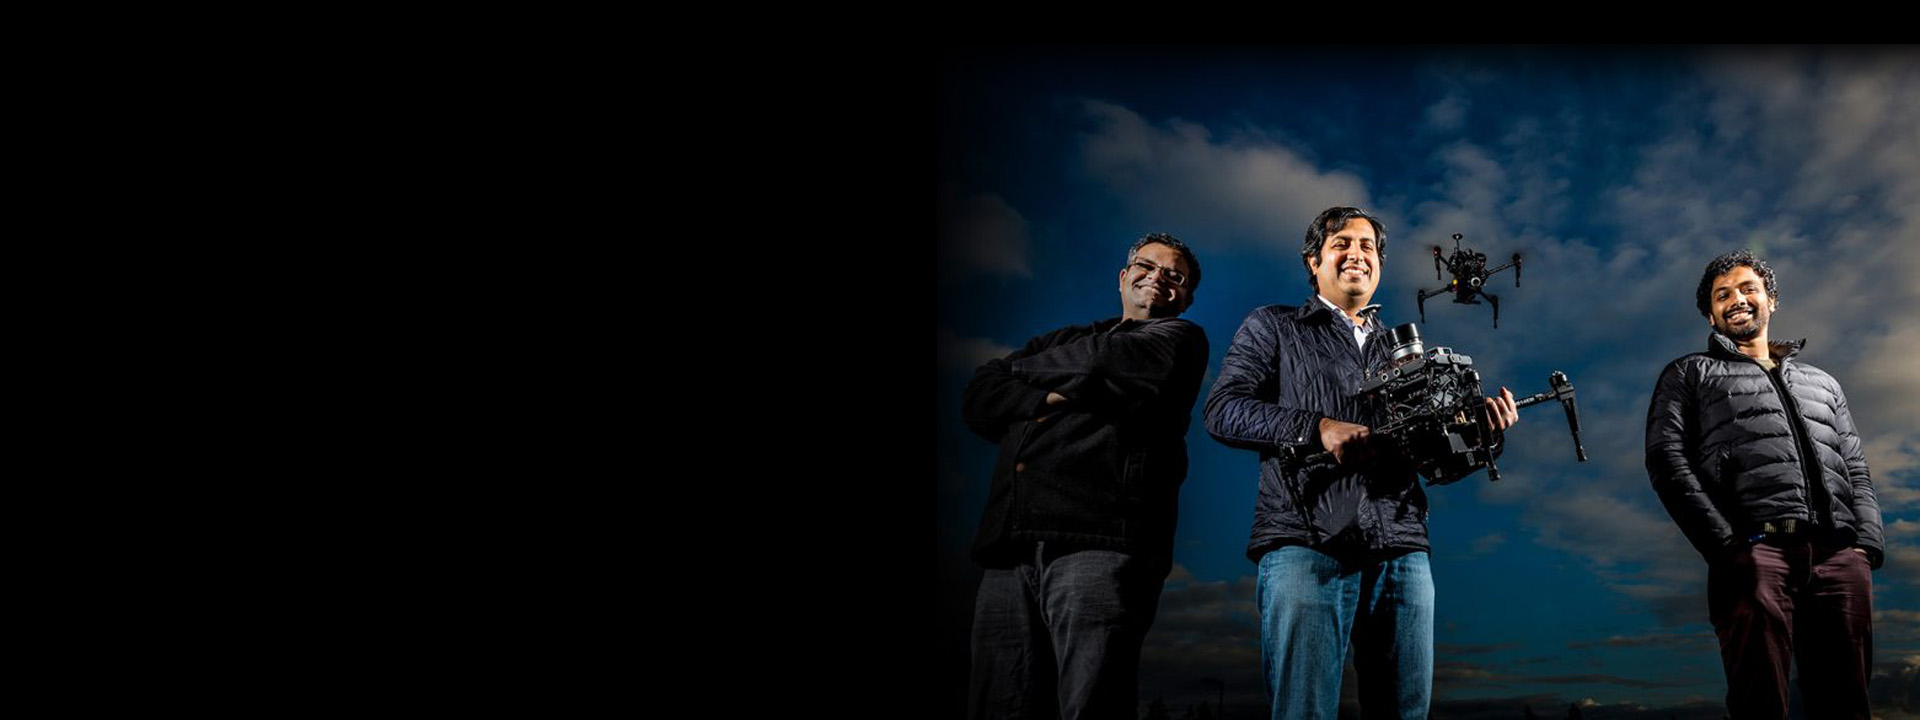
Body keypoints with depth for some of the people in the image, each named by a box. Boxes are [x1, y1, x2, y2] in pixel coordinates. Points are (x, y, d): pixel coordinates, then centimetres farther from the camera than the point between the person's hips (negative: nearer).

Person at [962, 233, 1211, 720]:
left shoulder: (1180, 339, 18)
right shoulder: (1065, 340, 31)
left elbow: (1114, 363, -4)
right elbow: (979, 399, 18)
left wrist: (1028, 367, 13)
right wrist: (1046, 398, -2)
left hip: (1099, 540, -4)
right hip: (1011, 550, 5)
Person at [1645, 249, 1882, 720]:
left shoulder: (1821, 383, 32)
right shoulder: (1690, 375, 19)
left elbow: (1855, 469, 23)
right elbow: (1667, 459, 4)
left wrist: (1866, 542, 3)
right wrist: (1726, 544, -10)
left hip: (1841, 557, 4)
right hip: (1757, 551, -4)